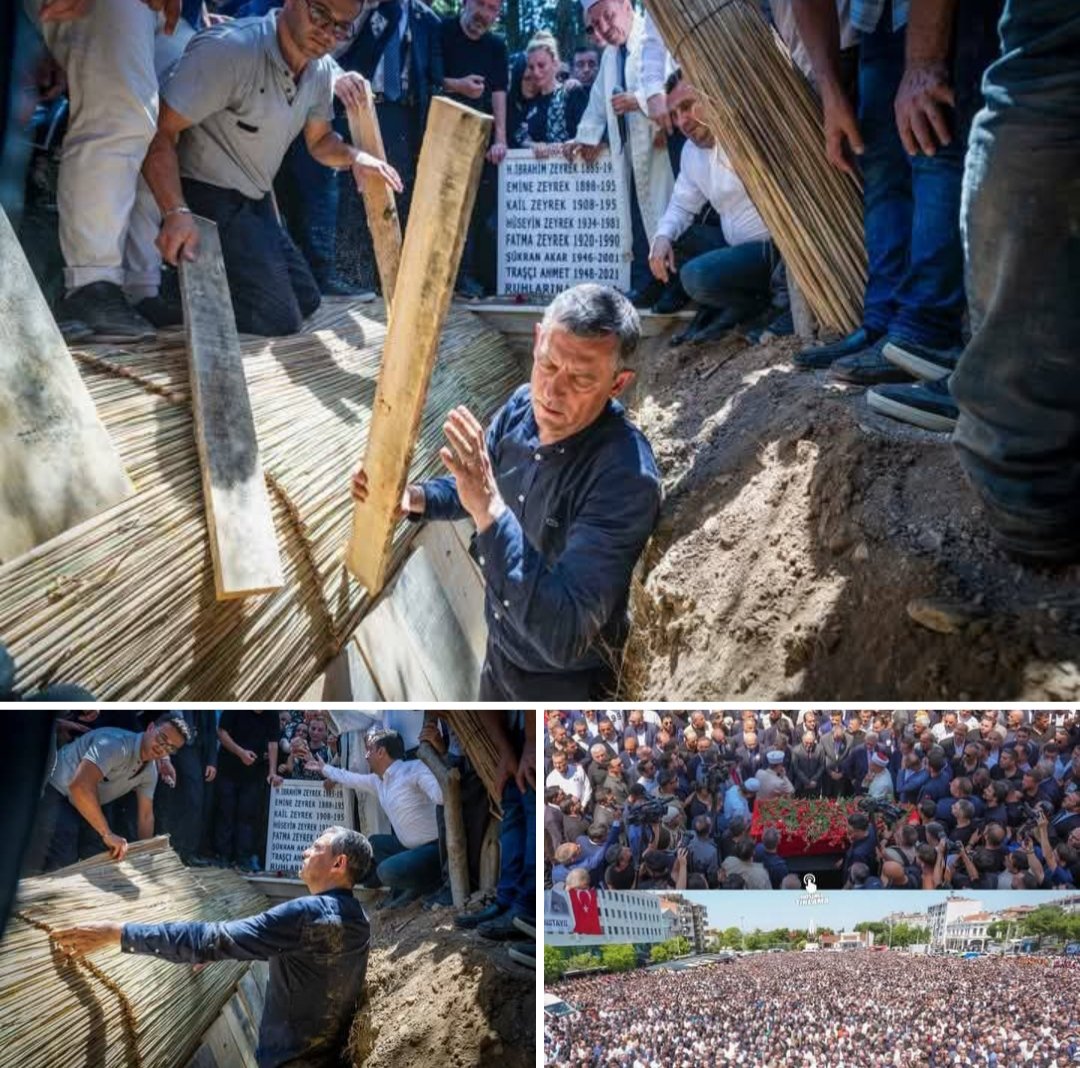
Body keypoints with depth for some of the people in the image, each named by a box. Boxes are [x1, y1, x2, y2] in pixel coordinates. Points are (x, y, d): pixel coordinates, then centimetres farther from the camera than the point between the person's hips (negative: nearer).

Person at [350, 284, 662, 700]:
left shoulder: (626, 477, -36)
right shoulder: (523, 405, -14)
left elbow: (563, 637, -42)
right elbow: (477, 491, 9)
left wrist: (490, 511, -45)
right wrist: (413, 497, -11)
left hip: (565, 679, -7)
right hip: (501, 644, 7)